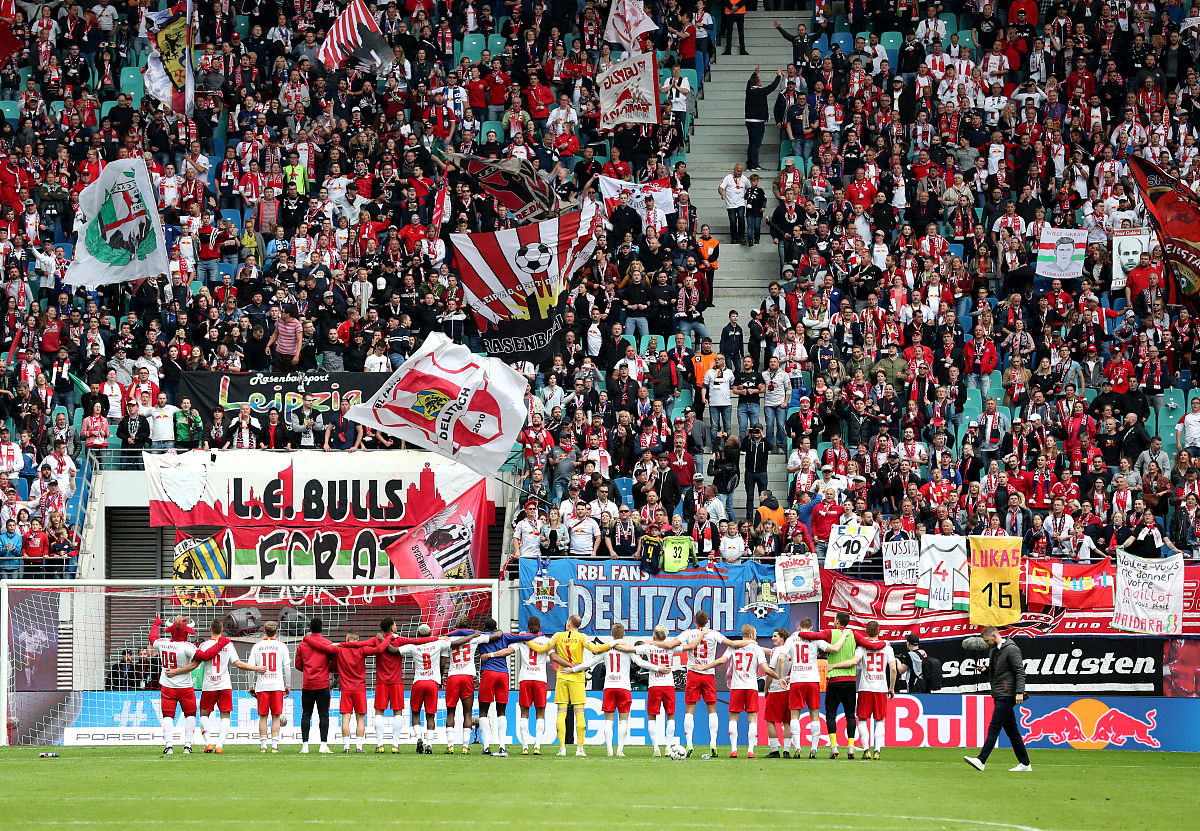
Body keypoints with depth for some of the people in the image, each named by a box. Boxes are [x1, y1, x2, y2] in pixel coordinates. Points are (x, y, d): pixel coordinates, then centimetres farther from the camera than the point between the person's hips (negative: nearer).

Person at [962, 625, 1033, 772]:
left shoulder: (1011, 649, -12)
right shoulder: (993, 649, 15)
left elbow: (1020, 671, -16)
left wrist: (1019, 692, -23)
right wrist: (986, 670, 6)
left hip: (1006, 695, -10)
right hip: (999, 695, 10)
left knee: (994, 728, -12)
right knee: (1011, 730, 10)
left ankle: (981, 760, -16)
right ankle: (1024, 763, 13)